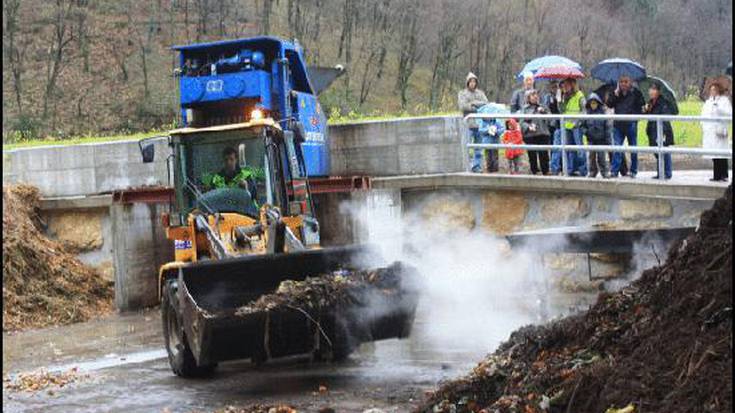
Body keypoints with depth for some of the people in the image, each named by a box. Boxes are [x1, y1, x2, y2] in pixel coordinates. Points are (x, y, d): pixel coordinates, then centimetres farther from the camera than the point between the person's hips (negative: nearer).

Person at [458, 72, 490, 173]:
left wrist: (474, 103, -9)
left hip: (480, 123, 3)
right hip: (468, 124, -3)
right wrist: (477, 108, -7)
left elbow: (486, 103, 3)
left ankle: (477, 166, 11)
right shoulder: (462, 93, 8)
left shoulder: (480, 93, 17)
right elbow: (462, 106, -7)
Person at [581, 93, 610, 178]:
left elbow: (606, 127, 1)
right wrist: (585, 131, -9)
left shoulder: (602, 113, -1)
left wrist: (607, 139, -2)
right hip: (591, 139, 2)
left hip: (601, 139, -2)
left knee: (601, 156, -2)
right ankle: (592, 172, 15)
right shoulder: (587, 114, 3)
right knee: (591, 156, 5)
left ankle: (605, 172, 6)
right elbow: (582, 125, 12)